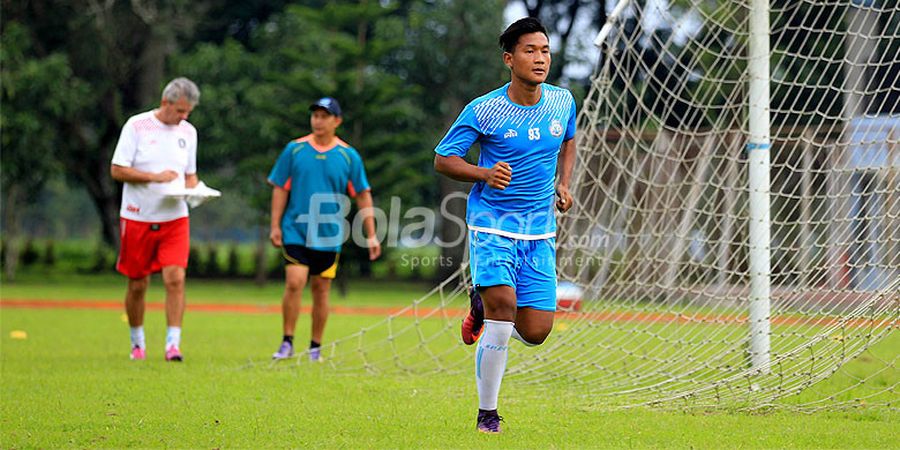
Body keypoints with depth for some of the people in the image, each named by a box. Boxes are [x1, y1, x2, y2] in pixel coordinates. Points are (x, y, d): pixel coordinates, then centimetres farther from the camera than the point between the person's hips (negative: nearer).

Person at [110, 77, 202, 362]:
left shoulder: (188, 132, 9)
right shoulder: (136, 126, -5)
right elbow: (117, 170, -8)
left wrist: (193, 188, -5)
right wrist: (155, 177, -17)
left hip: (175, 218, 2)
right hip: (138, 218, -2)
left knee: (175, 278, -13)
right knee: (137, 285, 6)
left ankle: (173, 344, -12)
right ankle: (137, 342, 24)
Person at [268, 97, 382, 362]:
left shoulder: (348, 156, 2)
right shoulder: (294, 149, 1)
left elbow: (363, 196, 6)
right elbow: (280, 189, 6)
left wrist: (371, 235, 3)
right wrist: (275, 226, 0)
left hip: (329, 234, 1)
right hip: (296, 229, -1)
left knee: (321, 290, 5)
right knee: (294, 282, -13)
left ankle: (316, 347, 16)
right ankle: (287, 343, -3)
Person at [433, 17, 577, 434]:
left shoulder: (563, 101, 2)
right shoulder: (483, 111, -11)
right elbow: (443, 159, -4)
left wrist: (563, 184, 8)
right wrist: (486, 174, -21)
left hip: (539, 229, 4)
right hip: (492, 223, -4)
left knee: (535, 332, -4)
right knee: (503, 303, -22)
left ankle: (482, 307, 32)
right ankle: (487, 413, -5)